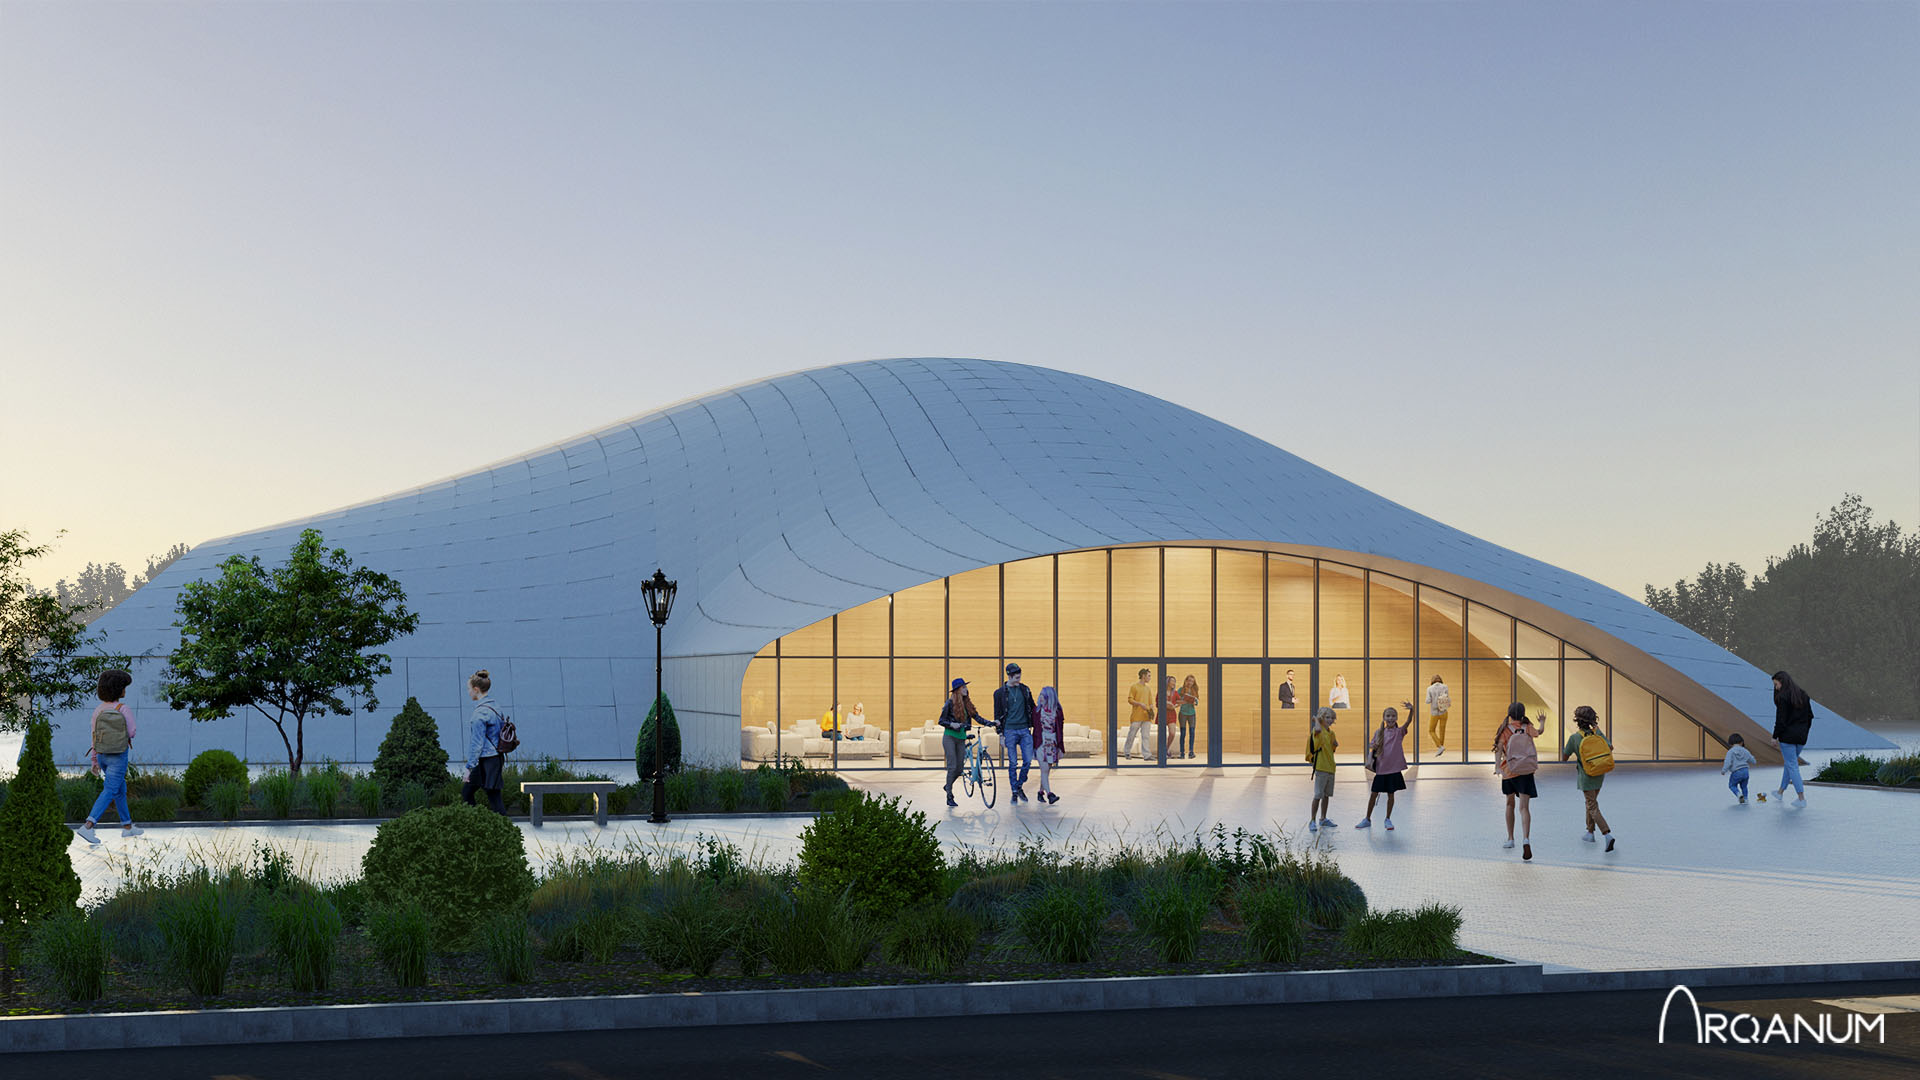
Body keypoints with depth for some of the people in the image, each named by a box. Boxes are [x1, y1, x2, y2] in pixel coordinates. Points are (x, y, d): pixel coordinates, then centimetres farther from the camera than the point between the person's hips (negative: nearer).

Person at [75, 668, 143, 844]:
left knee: (120, 789, 20)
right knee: (109, 792, -7)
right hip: (119, 757, -6)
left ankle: (127, 826, 28)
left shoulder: (98, 711, -4)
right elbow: (131, 733, -9)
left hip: (102, 755, 6)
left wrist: (94, 760, 10)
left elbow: (95, 737, 1)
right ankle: (88, 826, -20)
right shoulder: (125, 710, -18)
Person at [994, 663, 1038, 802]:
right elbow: (997, 715, 2)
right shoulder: (1000, 693, 0)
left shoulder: (1025, 690, 8)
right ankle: (1014, 792, 9)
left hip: (1024, 730, 3)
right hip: (1010, 731, -2)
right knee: (1013, 763, 0)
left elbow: (1032, 708, 18)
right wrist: (1000, 734, -2)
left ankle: (1019, 786, 14)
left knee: (1028, 760, -5)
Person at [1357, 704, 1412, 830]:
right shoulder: (1379, 732, 3)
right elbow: (1374, 748, 10)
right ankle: (1367, 819, 18)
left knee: (1390, 794, 5)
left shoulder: (1399, 732, -4)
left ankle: (1388, 819, 19)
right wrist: (1375, 747, -14)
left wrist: (1411, 710, -37)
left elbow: (1408, 722, -20)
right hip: (1381, 768, 2)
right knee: (1374, 794, 6)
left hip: (1394, 768, -2)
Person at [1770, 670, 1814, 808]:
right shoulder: (1803, 695, 9)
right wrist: (1804, 733, 19)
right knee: (1789, 763, 21)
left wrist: (1775, 737, -7)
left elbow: (1780, 720, -16)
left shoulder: (1783, 697, -14)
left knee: (1792, 765, -2)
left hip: (1787, 736, -7)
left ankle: (1801, 799, -5)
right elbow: (1810, 716, 13)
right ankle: (1781, 791, 31)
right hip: (1801, 737, 8)